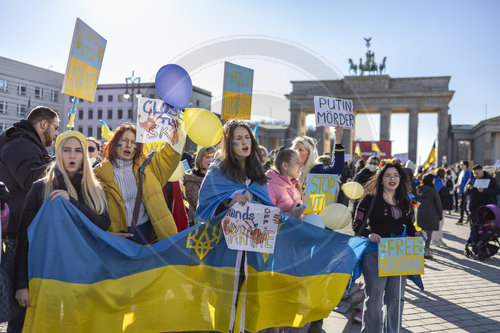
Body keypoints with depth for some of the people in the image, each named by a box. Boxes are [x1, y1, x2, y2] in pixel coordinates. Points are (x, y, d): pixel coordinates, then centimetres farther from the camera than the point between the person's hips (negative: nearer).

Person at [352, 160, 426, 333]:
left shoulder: (404, 201, 14)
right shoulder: (370, 199, -2)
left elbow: (408, 226, 19)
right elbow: (357, 225, -5)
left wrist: (416, 233, -2)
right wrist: (370, 234, -23)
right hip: (376, 251, -4)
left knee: (396, 298, 9)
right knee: (374, 297, -1)